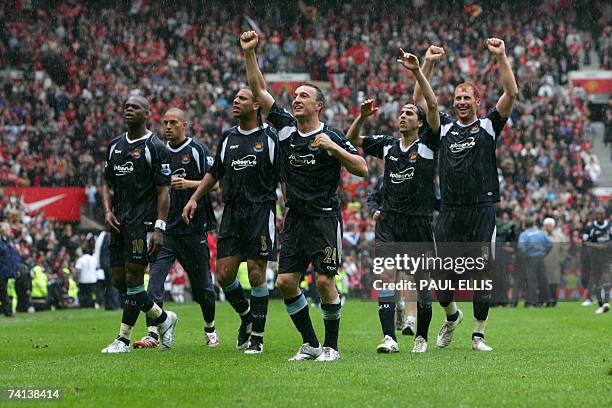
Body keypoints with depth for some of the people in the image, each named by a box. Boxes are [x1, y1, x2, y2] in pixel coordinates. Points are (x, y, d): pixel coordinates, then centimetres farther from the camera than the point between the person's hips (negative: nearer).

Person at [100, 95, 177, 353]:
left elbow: (163, 191, -8)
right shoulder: (115, 145, 15)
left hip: (143, 221, -7)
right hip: (119, 222, 7)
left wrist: (159, 228, -16)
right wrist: (108, 210, 3)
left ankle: (124, 339, -5)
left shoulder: (155, 147, -5)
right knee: (119, 280, 6)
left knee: (133, 278, -9)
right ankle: (163, 318, 23)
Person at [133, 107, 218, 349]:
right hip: (165, 227, 4)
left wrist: (188, 184, -20)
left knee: (202, 283, 7)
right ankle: (152, 334, -15)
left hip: (194, 227, -4)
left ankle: (210, 329, 27)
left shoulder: (197, 151, -3)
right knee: (155, 277, -11)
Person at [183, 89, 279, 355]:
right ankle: (246, 316, 25)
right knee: (224, 274, -1)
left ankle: (257, 336, 2)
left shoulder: (270, 137, 0)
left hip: (261, 210, -5)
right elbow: (215, 173, 24)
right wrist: (194, 198, 17)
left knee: (256, 273, -7)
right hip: (232, 211, 5)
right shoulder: (228, 137, 14)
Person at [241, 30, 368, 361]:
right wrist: (249, 53, -3)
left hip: (324, 216, -5)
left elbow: (362, 169, -10)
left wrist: (333, 148, -20)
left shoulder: (332, 137, -5)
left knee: (325, 281, -11)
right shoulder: (285, 126, 6)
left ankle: (331, 345, 2)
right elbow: (258, 90, 5)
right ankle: (309, 343, 10)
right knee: (285, 281, -2)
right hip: (295, 218, 5)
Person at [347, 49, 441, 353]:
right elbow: (352, 139, 17)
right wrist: (362, 117, -1)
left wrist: (418, 72, -20)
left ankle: (421, 336, 24)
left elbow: (433, 105, -14)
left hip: (419, 222, -2)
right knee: (385, 275, -15)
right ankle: (389, 338, -20)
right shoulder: (387, 145, 10)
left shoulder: (428, 143, -1)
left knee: (421, 282, 5)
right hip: (389, 221, 2)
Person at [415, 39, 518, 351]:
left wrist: (501, 57, -6)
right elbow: (419, 98, 15)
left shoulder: (488, 126, 7)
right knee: (442, 273, 4)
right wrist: (428, 63, 8)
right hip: (449, 211, 3)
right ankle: (451, 315, 32)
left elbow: (511, 93, -2)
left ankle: (478, 334, 4)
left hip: (481, 209, -2)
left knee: (481, 273, -3)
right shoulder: (445, 127, 14)